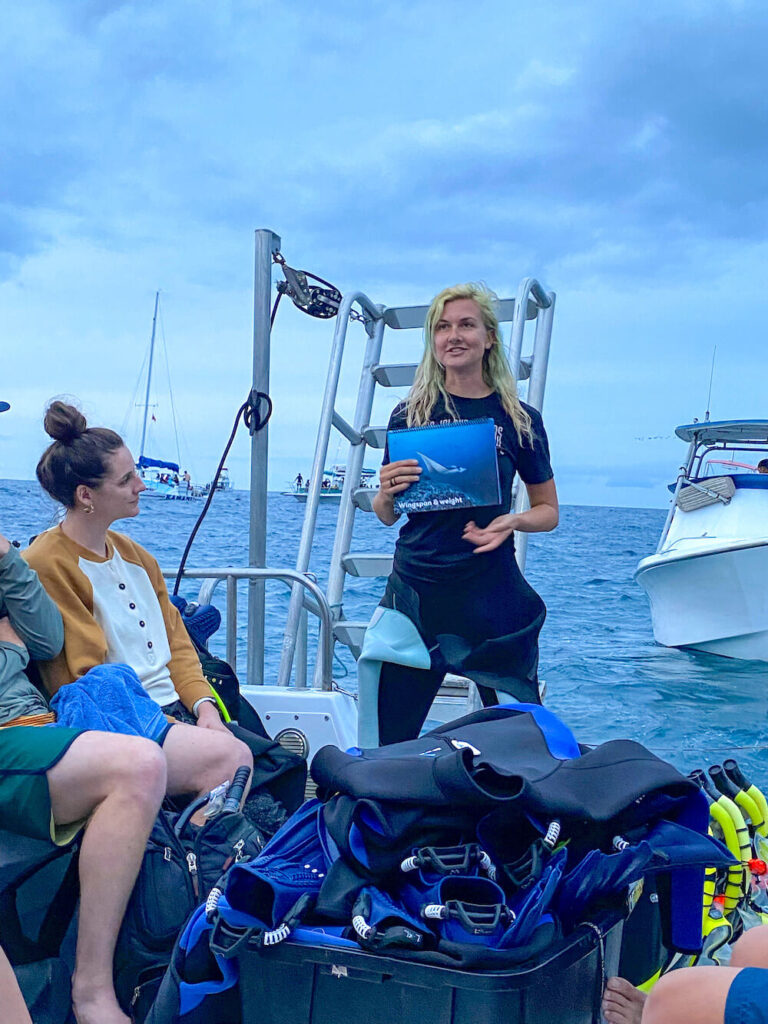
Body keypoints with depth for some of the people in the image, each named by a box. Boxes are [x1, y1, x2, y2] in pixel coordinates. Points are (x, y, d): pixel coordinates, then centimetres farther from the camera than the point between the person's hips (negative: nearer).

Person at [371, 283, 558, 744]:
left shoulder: (520, 420, 2)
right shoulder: (410, 415, 4)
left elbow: (548, 511, 10)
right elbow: (387, 515, 11)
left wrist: (513, 521, -10)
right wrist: (387, 492, -11)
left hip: (493, 596, 0)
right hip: (416, 590, 1)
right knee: (389, 740, 5)